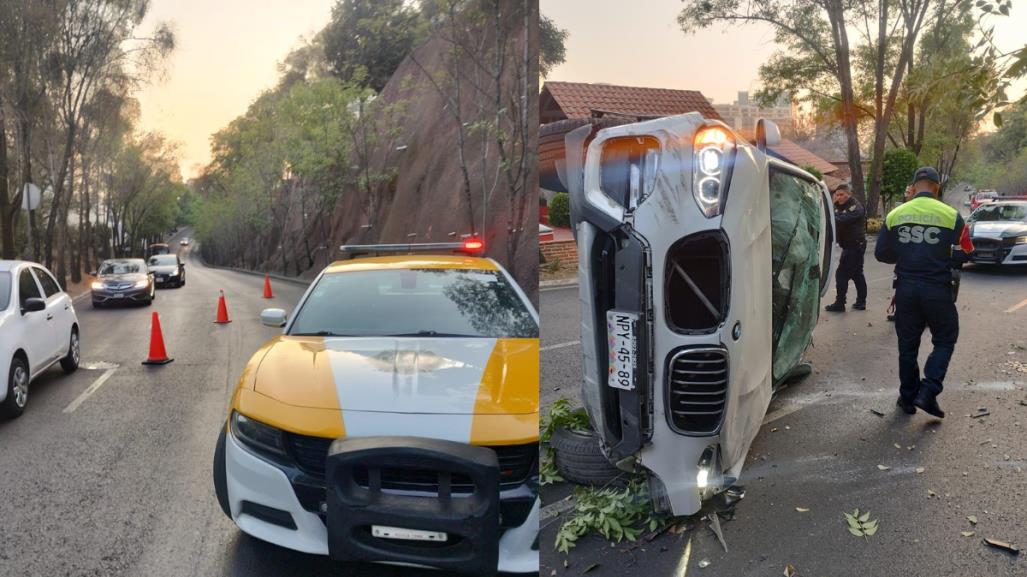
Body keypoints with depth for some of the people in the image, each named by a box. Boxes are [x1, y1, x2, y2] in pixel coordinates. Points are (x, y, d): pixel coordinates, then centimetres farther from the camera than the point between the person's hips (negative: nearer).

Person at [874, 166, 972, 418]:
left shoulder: (894, 215, -1)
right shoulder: (951, 215, -8)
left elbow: (882, 253, 3)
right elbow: (966, 252, -3)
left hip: (906, 289, 2)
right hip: (938, 290, -2)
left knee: (907, 345, 13)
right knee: (944, 341, 13)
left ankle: (908, 398, 20)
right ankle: (928, 391, -1)